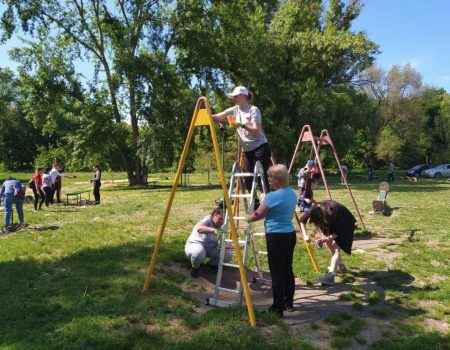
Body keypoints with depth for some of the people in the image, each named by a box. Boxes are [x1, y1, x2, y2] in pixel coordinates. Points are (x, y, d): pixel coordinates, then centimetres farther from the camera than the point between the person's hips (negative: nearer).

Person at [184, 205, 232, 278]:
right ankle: (195, 267, -7)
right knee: (199, 253, -41)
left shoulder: (220, 225, -1)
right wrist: (213, 230, -62)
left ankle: (212, 264, 14)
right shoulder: (207, 220, -23)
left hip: (210, 248, 6)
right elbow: (199, 228, -47)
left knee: (228, 255, -13)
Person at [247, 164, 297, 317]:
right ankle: (289, 303, 29)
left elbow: (257, 215, -8)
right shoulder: (292, 193, 7)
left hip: (276, 237, -8)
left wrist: (246, 219, 12)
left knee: (277, 273, 0)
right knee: (287, 270, 17)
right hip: (290, 235, 9)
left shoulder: (272, 196, -18)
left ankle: (278, 308, 7)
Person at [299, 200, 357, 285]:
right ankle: (340, 264, 30)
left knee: (336, 247, -19)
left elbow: (338, 232, -26)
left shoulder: (333, 213, -40)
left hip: (345, 225, -7)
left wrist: (325, 239, -31)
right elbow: (302, 220, -12)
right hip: (334, 224, 7)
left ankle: (331, 275, -29)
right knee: (329, 242, 12)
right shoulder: (315, 210, -26)